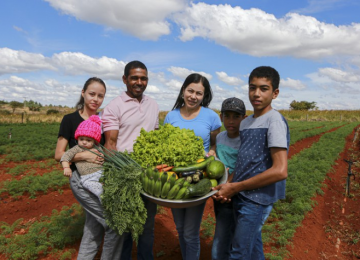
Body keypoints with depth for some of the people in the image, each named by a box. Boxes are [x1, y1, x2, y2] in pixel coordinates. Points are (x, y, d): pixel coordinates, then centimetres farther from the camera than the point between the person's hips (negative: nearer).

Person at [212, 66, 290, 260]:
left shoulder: (274, 120, -13)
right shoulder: (245, 122, 11)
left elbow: (280, 171, -21)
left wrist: (235, 187, -15)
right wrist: (229, 187, -3)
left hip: (257, 199, -7)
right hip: (241, 197, 7)